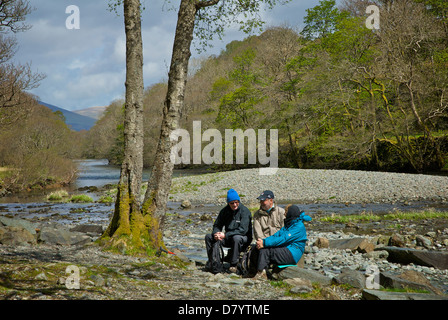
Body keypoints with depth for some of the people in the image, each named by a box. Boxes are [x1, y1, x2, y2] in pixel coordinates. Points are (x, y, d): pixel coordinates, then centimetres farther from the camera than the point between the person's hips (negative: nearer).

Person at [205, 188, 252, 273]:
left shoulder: (244, 211, -16)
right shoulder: (225, 211, 2)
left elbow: (243, 230, -25)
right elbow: (217, 225, 9)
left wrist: (225, 235, -27)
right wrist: (216, 233, -17)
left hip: (243, 238, -6)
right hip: (229, 238, 6)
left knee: (236, 238, -40)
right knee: (208, 236, -8)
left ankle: (233, 265, -27)